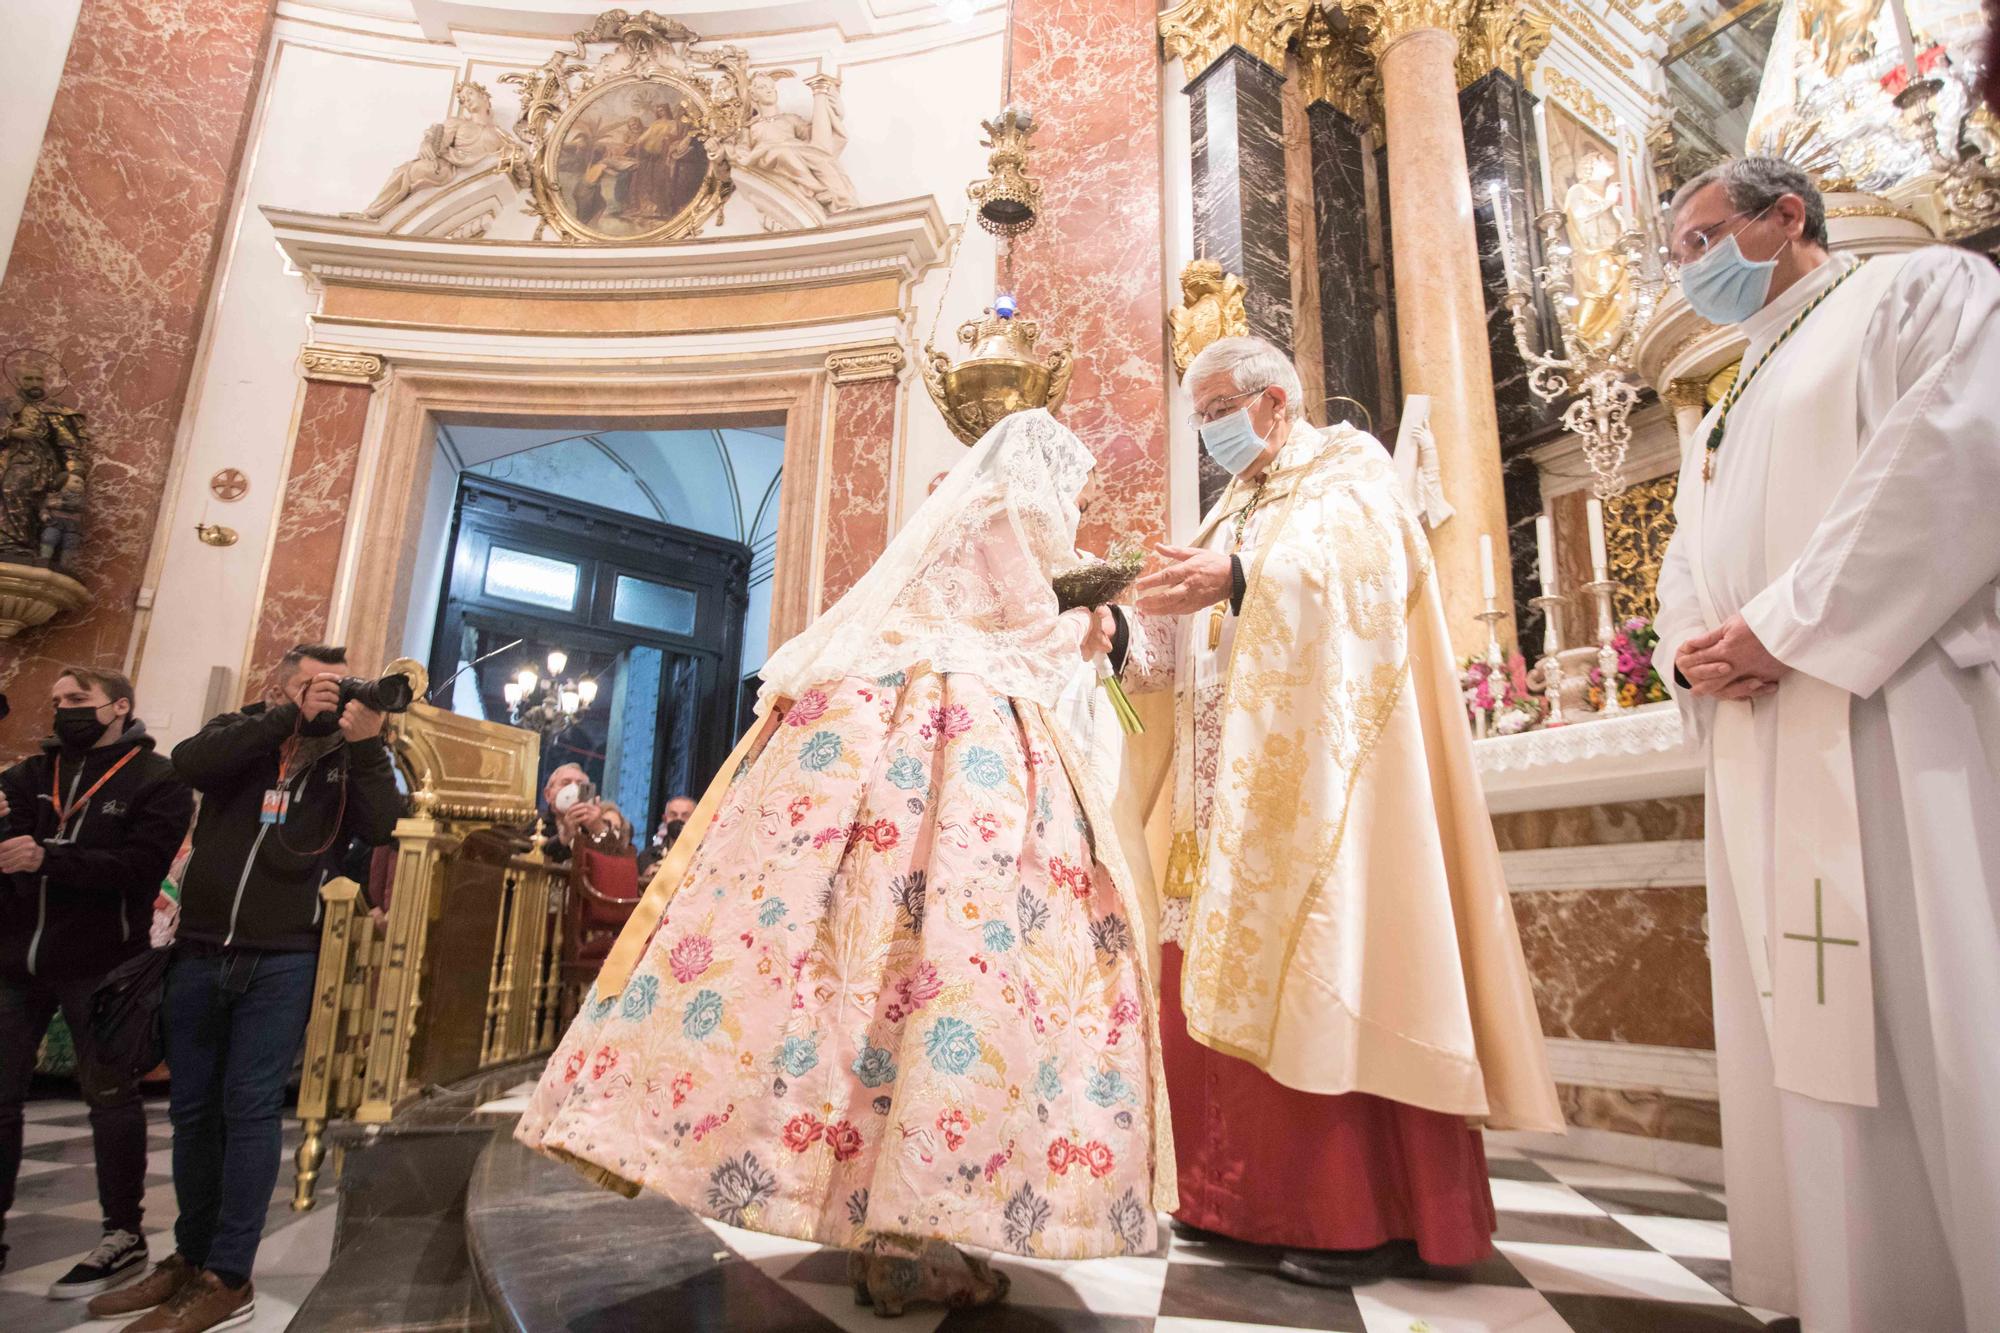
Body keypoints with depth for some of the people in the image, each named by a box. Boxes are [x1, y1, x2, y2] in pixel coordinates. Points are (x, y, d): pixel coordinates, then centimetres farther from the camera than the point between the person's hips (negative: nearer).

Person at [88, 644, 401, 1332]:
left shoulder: (346, 757, 2)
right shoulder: (241, 732, 6)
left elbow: (380, 825, -13)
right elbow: (190, 762, -16)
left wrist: (367, 743, -22)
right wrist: (292, 717, -22)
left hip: (282, 962, -3)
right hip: (200, 952, 3)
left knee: (249, 1109, -3)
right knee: (193, 1109, 12)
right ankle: (190, 1257, 27)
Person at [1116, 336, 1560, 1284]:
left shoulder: (1347, 467, 5)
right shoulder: (1233, 512, 26)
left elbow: (1352, 563, -19)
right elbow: (1186, 647, 16)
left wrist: (1238, 581, -34)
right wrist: (1124, 631, -2)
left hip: (1313, 775, -7)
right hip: (1229, 789, 8)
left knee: (1321, 982, -10)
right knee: (1216, 981, 4)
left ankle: (1368, 1216, 1)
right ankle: (1251, 1194, 15)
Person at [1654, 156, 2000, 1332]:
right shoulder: (1721, 426, 29)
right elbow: (1684, 583, 22)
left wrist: (1784, 624, -15)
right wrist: (1694, 654, -1)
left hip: (1903, 727, -7)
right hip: (1769, 762, 7)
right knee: (1820, 1047, 8)